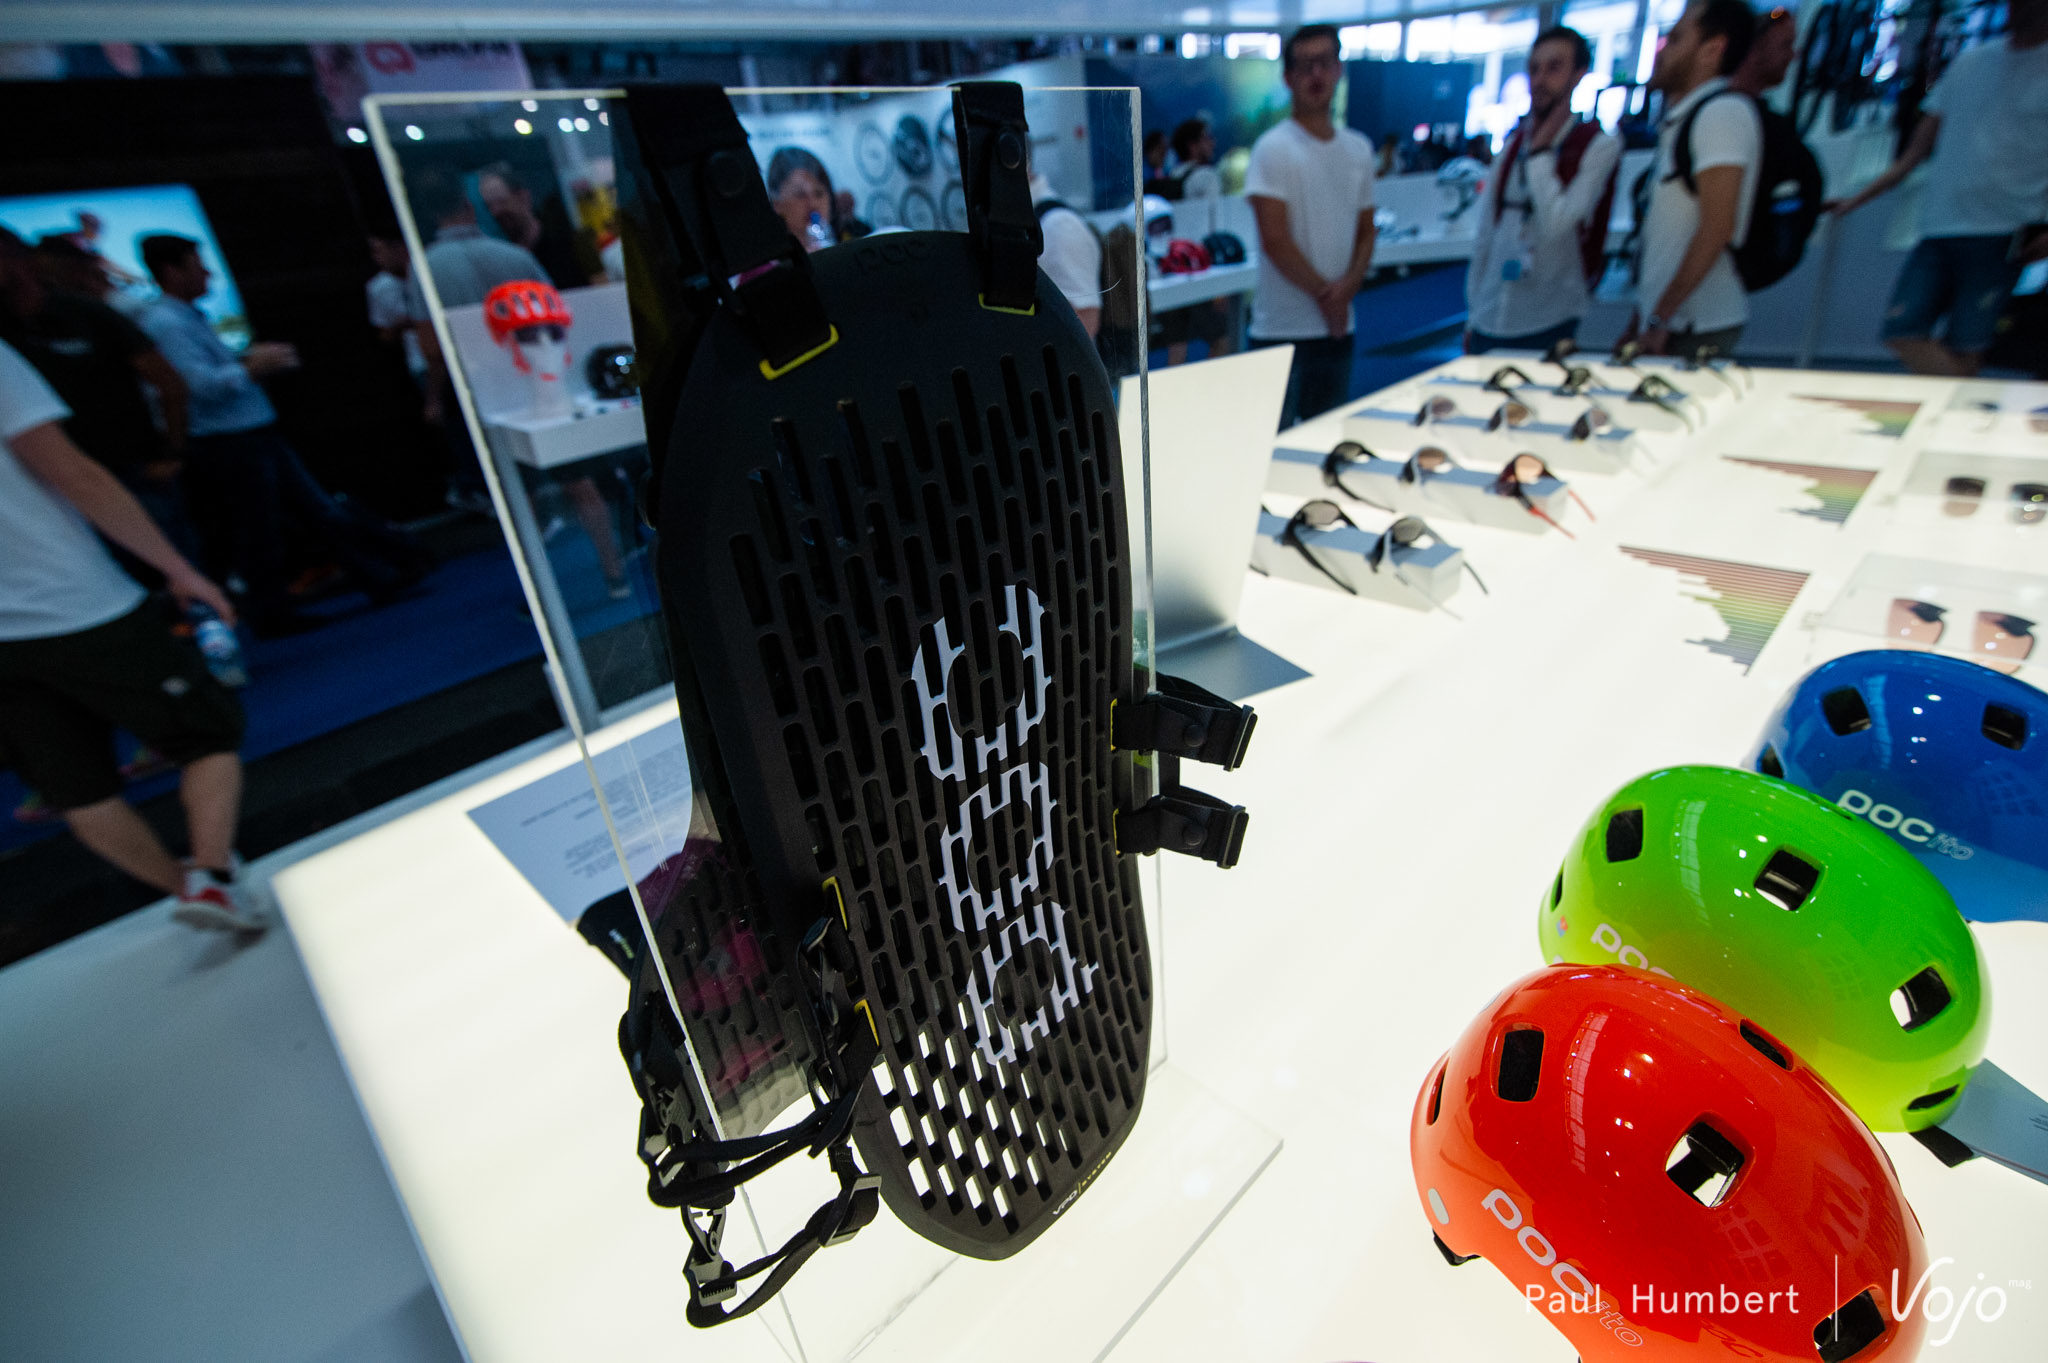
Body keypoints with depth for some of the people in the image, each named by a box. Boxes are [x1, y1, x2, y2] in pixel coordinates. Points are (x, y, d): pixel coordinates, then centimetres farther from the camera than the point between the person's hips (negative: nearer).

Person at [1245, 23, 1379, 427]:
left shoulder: (1359, 149, 13)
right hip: (1282, 331, -6)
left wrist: (1348, 285, -6)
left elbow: (1365, 231, 15)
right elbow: (1275, 241, -13)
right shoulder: (1274, 148, -7)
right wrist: (1325, 293, -7)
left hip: (1338, 326, 6)